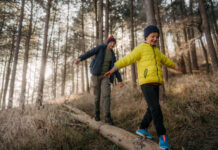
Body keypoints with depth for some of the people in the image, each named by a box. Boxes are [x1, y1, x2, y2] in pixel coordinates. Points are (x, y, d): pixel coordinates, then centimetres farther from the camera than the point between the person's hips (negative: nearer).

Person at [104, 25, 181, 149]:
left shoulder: (156, 50, 21)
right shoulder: (140, 49, -1)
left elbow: (164, 60, 37)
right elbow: (127, 59, -11)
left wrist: (174, 66, 53)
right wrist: (114, 69, -20)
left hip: (155, 83, 8)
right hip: (146, 82, -8)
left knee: (153, 108, 9)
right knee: (155, 108, -16)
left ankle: (142, 129, 25)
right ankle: (162, 135, -7)